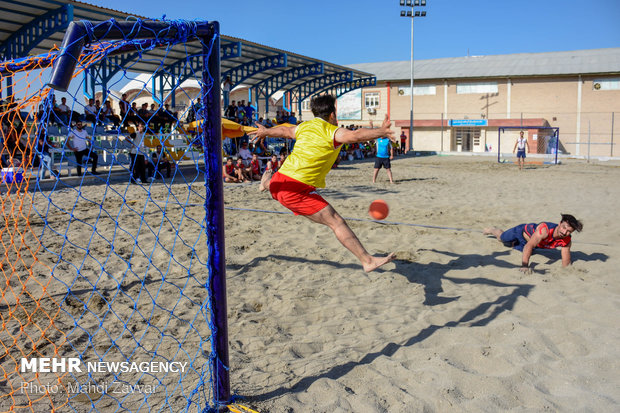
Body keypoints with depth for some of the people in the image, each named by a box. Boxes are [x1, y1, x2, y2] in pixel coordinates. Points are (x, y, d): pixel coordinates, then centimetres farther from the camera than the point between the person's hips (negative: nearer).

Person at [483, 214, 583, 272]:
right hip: (522, 231, -4)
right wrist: (525, 265, -62)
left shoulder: (566, 241, -32)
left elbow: (566, 264, -24)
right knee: (501, 238, 27)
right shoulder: (545, 229, -49)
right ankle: (492, 230, 58)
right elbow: (529, 246, -55)